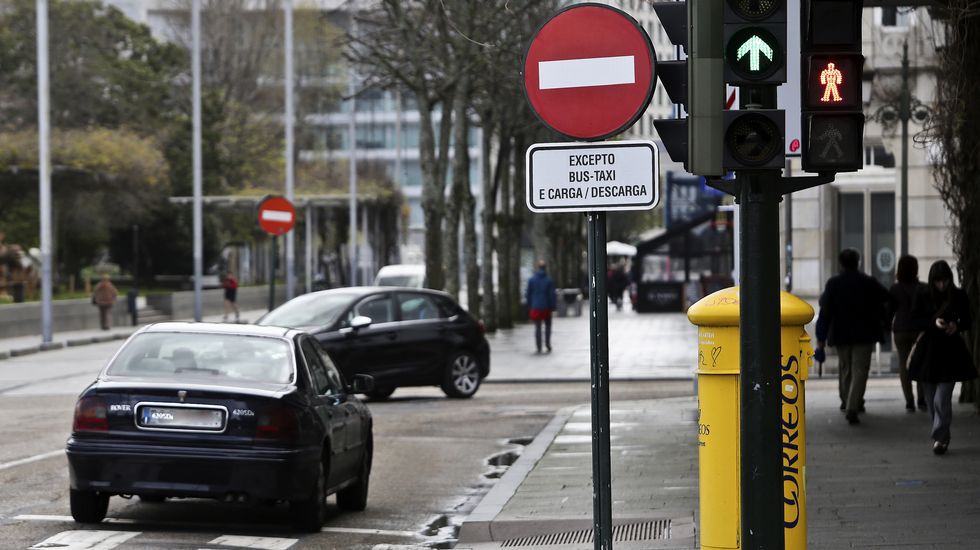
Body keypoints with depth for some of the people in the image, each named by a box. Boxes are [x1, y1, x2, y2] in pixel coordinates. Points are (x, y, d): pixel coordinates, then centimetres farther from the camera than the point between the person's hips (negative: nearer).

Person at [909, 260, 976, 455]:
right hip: (929, 350, 2)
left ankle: (939, 438, -11)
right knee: (931, 399, 8)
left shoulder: (959, 296, -1)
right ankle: (943, 437, 22)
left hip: (951, 351, -2)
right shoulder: (925, 297, 0)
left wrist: (956, 326, -16)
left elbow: (967, 322, 5)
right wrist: (934, 322, -22)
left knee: (942, 398, -13)